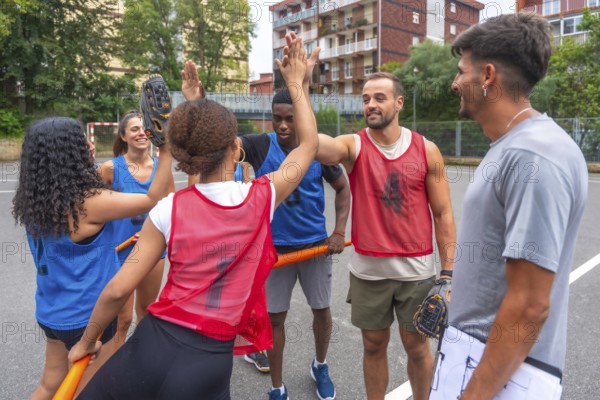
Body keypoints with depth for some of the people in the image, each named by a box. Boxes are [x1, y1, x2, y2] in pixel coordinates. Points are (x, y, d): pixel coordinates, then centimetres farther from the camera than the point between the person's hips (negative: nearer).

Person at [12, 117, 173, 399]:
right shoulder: (88, 202, -26)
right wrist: (167, 150, -19)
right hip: (86, 315, -7)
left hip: (52, 311, 7)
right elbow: (154, 198, -21)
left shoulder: (33, 199, -3)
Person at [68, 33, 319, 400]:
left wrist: (86, 342, 10)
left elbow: (119, 289, -7)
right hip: (209, 363, 1)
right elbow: (310, 143, 8)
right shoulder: (263, 198, -8)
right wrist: (296, 82, 16)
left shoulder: (170, 209, -9)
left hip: (152, 346, 0)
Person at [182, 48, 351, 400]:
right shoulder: (260, 146, -9)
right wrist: (195, 103, -38)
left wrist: (340, 232, -5)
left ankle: (320, 367, 44)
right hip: (275, 246, 0)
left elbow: (343, 187, 4)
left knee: (322, 309, 16)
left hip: (315, 243, 1)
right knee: (275, 317, 9)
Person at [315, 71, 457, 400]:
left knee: (417, 347, 15)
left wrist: (448, 270, -3)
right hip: (367, 269, 0)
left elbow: (443, 214, 0)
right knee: (373, 345, 16)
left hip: (416, 268, 0)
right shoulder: (353, 146, -5)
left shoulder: (426, 150, -3)